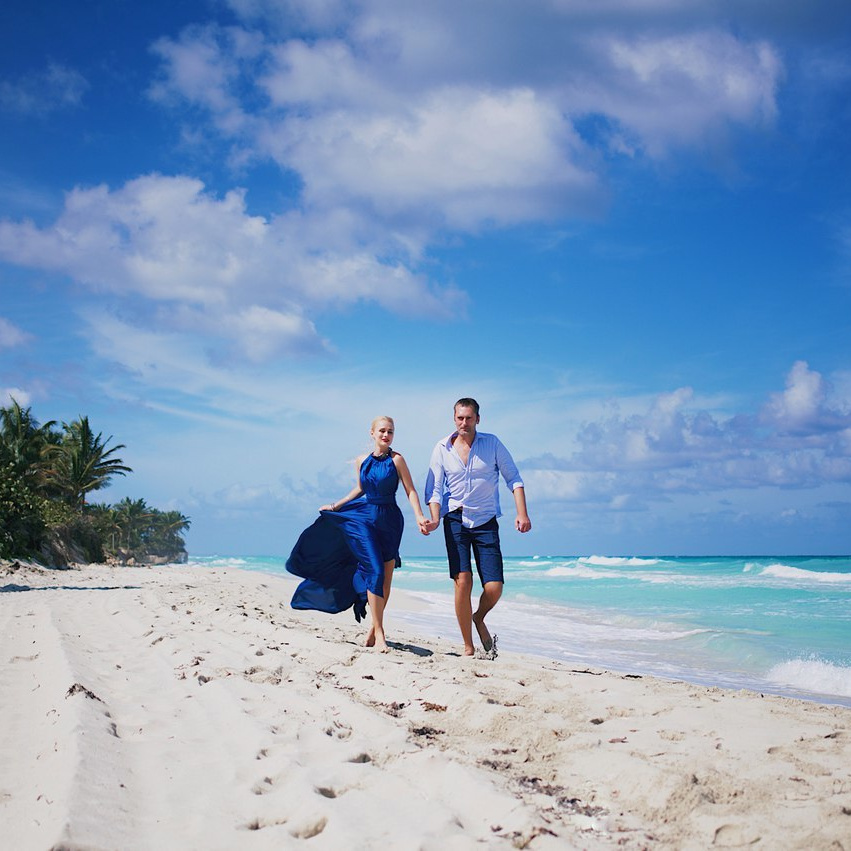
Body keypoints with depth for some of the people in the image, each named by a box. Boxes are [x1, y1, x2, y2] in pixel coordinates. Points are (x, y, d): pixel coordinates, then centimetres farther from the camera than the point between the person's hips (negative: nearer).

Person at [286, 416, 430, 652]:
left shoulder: (396, 460, -3)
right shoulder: (361, 461, 6)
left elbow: (410, 491, -5)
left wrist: (419, 517, -18)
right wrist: (336, 505, 23)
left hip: (390, 521, 0)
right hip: (364, 519, 1)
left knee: (386, 576, 4)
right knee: (375, 571, -14)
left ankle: (374, 627, 19)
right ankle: (379, 631, -11)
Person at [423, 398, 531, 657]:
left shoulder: (492, 443, 2)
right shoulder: (442, 448, 3)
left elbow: (513, 478, 3)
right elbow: (434, 489, 2)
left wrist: (522, 514, -9)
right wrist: (434, 518, -16)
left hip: (486, 521, 0)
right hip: (456, 520, 0)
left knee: (494, 588, -8)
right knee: (463, 581, -12)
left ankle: (479, 619, 27)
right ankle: (468, 647, 1)